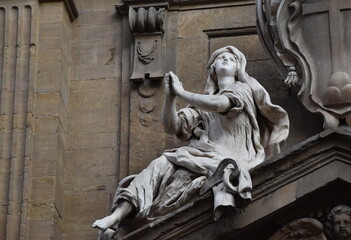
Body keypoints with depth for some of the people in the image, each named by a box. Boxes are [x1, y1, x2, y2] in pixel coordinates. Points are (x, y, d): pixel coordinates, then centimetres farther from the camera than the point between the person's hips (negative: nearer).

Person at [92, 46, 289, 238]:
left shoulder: (243, 89, 9)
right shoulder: (204, 102, 25)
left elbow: (219, 104, -13)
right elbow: (172, 126, 13)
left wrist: (181, 92, -5)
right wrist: (170, 96, -4)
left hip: (231, 158, -4)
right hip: (206, 156, 4)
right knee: (160, 166, -21)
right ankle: (117, 216, -33)